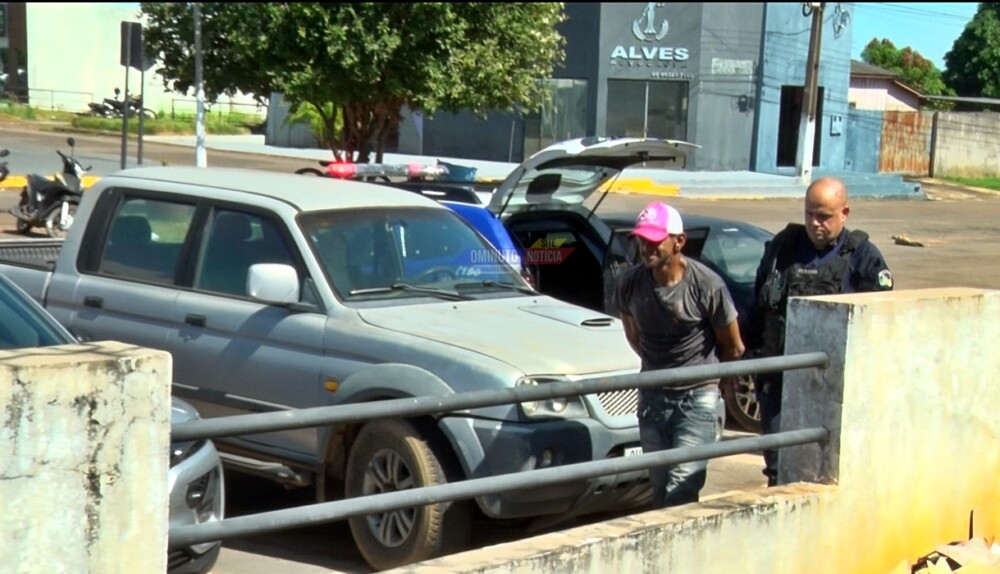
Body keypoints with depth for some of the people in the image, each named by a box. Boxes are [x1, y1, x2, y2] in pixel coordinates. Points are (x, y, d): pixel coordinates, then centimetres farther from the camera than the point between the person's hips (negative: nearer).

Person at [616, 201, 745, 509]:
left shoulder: (706, 285, -18)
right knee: (660, 488, 10)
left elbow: (733, 348, -4)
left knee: (681, 489, -13)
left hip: (697, 395, -4)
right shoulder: (630, 282, -8)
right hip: (652, 394, 4)